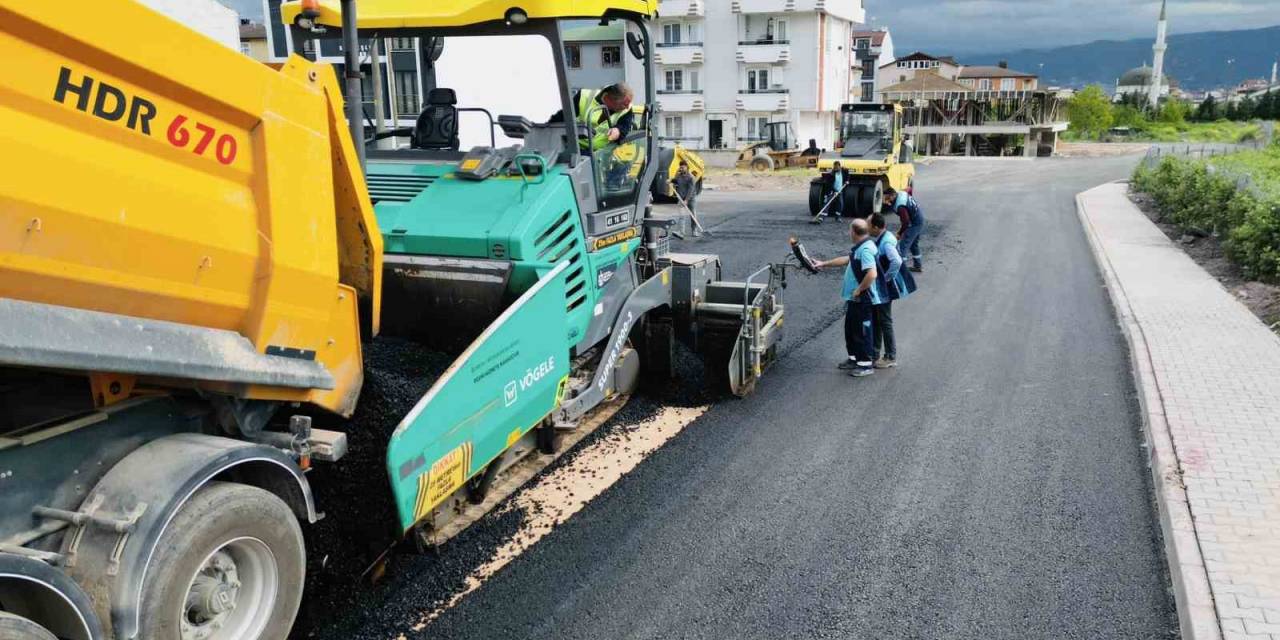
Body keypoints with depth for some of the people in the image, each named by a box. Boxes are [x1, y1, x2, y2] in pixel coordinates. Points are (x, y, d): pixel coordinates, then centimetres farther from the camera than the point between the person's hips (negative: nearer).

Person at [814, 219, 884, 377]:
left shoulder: (866, 249, -24)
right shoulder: (860, 247, 8)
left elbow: (872, 274, -34)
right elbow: (847, 259, 23)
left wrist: (859, 290, -22)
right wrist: (824, 264, 26)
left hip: (862, 299, -10)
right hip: (854, 298, 10)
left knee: (861, 331, 1)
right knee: (850, 328, 20)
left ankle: (866, 364, 12)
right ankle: (855, 358, 34)